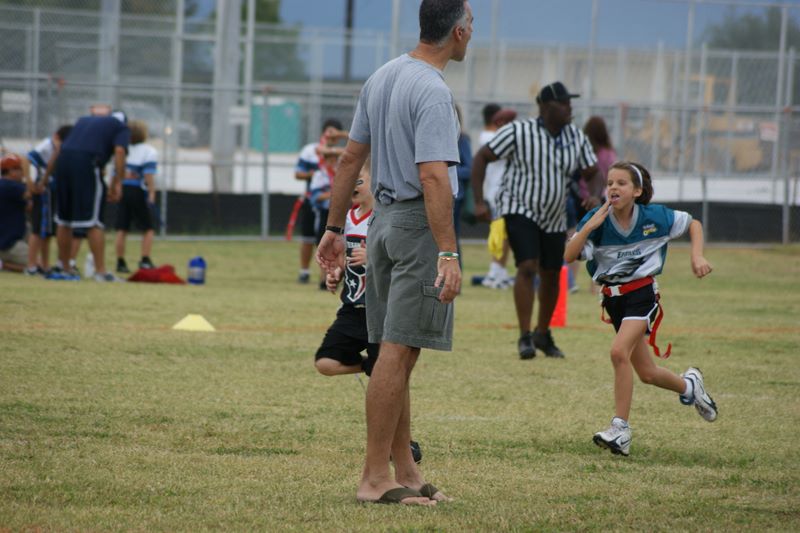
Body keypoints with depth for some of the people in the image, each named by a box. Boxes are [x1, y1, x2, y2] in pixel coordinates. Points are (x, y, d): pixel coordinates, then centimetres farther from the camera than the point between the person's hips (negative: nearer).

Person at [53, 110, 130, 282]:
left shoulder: (83, 120, 33)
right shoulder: (121, 127, 16)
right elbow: (119, 151, -4)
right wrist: (117, 182, -7)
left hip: (63, 158, 6)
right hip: (87, 163, -6)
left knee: (64, 220, 14)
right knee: (93, 222, -5)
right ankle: (100, 272, -8)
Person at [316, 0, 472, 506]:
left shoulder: (382, 78, 11)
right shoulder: (433, 92, -17)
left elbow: (351, 156, 16)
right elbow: (433, 176, -24)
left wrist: (335, 228, 21)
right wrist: (448, 254, -27)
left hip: (383, 220, 9)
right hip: (419, 224, -9)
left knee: (397, 351, 12)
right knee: (399, 350, -8)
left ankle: (405, 470, 17)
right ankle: (376, 477, -8)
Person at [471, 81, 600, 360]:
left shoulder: (576, 138, -2)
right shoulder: (519, 132, -17)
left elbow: (592, 172, 6)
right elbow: (481, 157, -13)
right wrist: (479, 202, -19)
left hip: (554, 217, 6)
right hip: (520, 210, -6)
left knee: (551, 275, 12)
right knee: (527, 267, -22)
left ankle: (543, 334, 32)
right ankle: (525, 337, -19)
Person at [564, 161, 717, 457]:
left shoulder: (654, 217, -11)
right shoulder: (596, 219, -10)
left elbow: (693, 224, 7)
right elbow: (569, 257, -19)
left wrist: (697, 256, -7)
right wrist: (590, 227, -29)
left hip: (642, 292, -4)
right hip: (612, 297, 4)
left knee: (619, 352, -26)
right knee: (647, 373, 12)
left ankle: (620, 429, -21)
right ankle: (690, 385, 45)